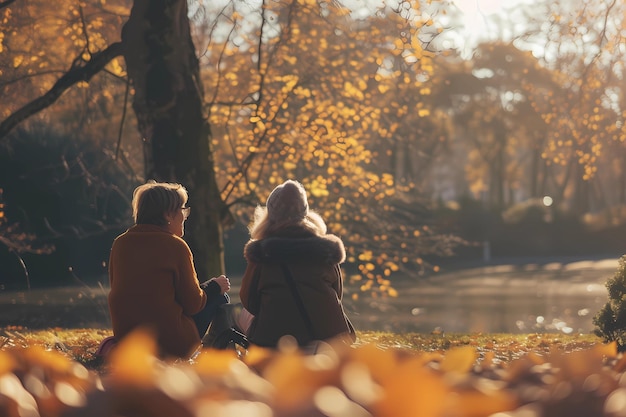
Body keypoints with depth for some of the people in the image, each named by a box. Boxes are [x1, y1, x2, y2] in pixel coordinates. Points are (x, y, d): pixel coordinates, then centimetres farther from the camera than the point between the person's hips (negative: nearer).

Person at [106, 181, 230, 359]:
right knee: (219, 298, 15)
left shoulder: (120, 243, 4)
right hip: (171, 342, -7)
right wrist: (215, 286, 12)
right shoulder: (175, 246, -12)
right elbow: (193, 304, -8)